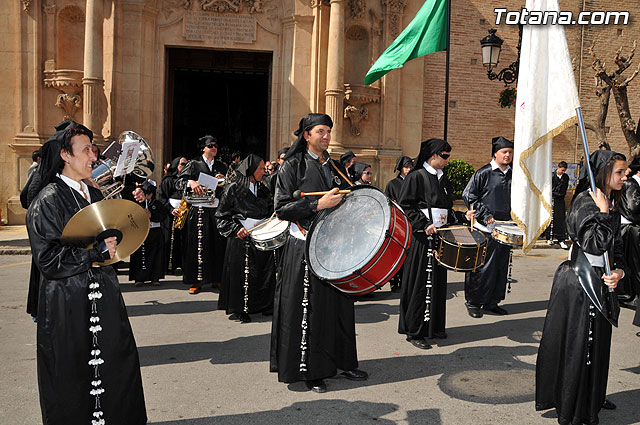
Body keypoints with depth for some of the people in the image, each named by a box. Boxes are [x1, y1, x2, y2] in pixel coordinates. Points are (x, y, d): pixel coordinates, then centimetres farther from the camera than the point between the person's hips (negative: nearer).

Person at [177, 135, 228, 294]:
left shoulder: (221, 167, 17)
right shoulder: (194, 164, 6)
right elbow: (179, 181, -5)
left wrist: (224, 180, -4)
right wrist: (191, 182, -26)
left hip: (217, 210, 3)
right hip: (199, 210, -3)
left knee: (218, 244, 3)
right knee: (198, 244, -3)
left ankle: (216, 278, 14)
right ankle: (196, 281, 4)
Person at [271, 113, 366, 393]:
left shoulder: (335, 167, 14)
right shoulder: (293, 166, -4)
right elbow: (281, 208, -12)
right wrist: (319, 204, -20)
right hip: (306, 247, -6)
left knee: (339, 305, 11)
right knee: (308, 309, -1)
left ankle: (343, 362, 24)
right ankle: (309, 370, 11)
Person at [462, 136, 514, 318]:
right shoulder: (483, 173, -5)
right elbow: (468, 195, -7)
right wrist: (485, 215, -12)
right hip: (485, 229, -6)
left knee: (501, 266, 10)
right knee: (481, 266, -2)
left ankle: (492, 302, 21)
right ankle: (473, 302, 10)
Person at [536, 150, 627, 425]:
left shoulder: (613, 203, 11)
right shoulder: (585, 202, -16)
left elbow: (616, 246, 13)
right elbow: (595, 244, -26)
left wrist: (618, 271, -3)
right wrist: (604, 213, -22)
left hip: (601, 282, 9)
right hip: (580, 283, -9)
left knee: (597, 344, 18)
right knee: (578, 346, 1)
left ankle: (592, 398, 36)